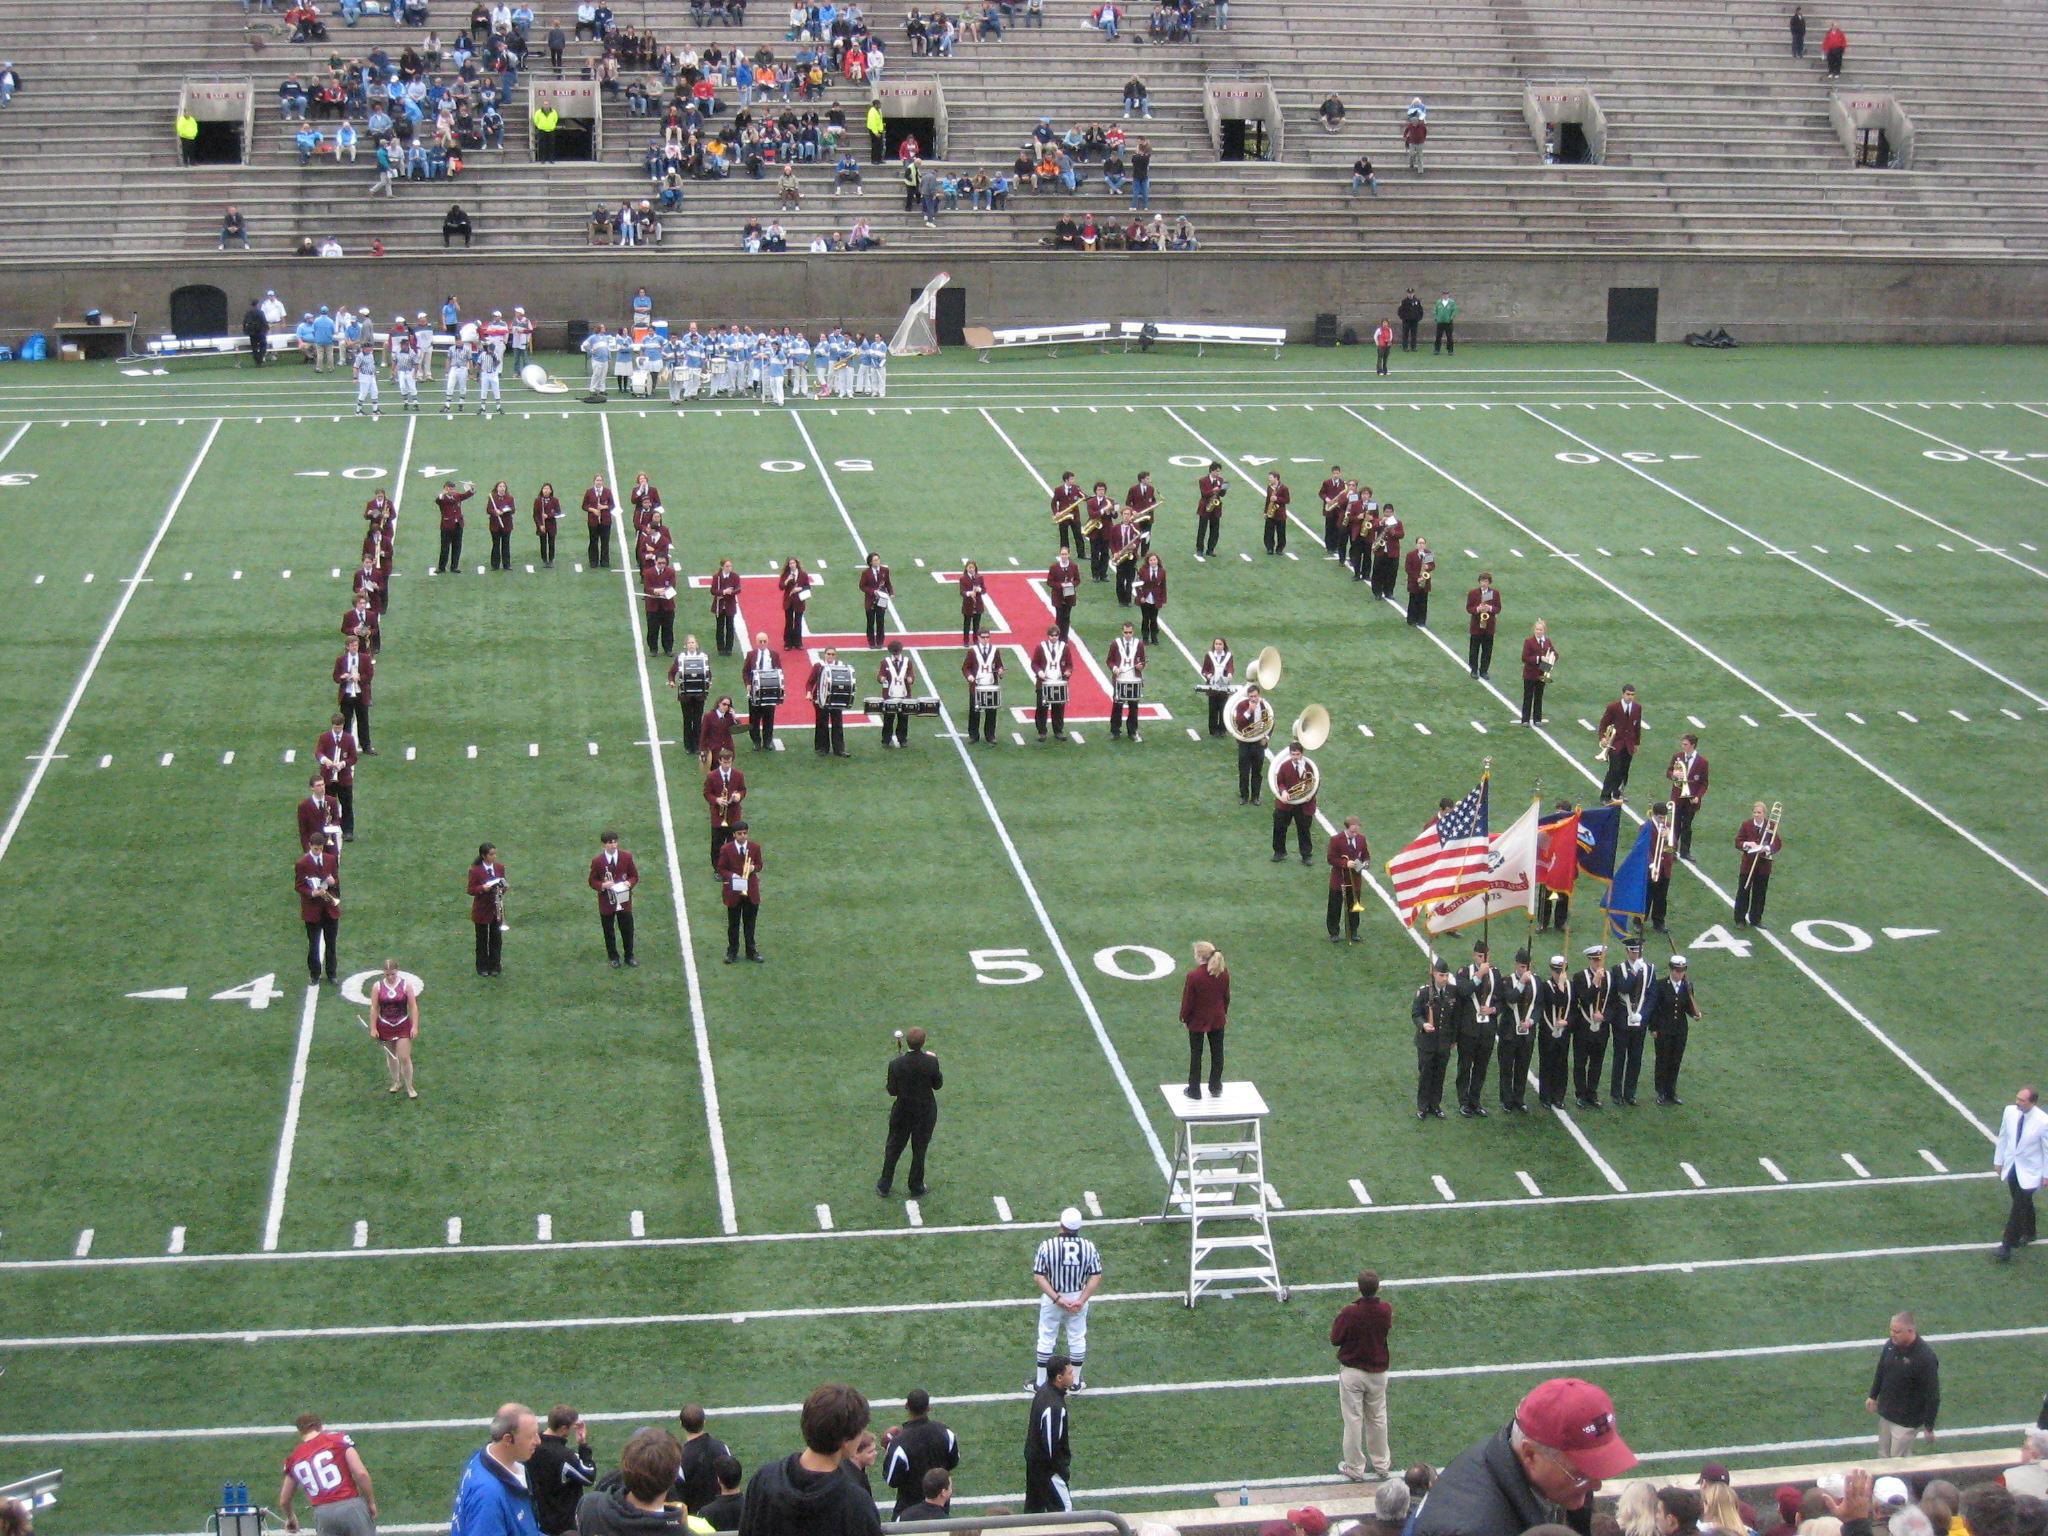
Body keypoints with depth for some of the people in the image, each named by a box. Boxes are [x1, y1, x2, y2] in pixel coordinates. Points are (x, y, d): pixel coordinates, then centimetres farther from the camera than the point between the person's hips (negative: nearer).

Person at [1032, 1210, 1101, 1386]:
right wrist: (1081, 1300, -12)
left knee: (1046, 1340, 14)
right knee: (1077, 1339, 17)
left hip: (1052, 1299, -1)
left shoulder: (1047, 1246, -18)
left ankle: (1041, 1383, 22)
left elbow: (1039, 1276, -18)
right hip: (1079, 1298, 2)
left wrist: (1057, 1299, -16)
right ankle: (1075, 1382, 28)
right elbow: (1096, 1277, -11)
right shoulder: (1089, 1247, -12)